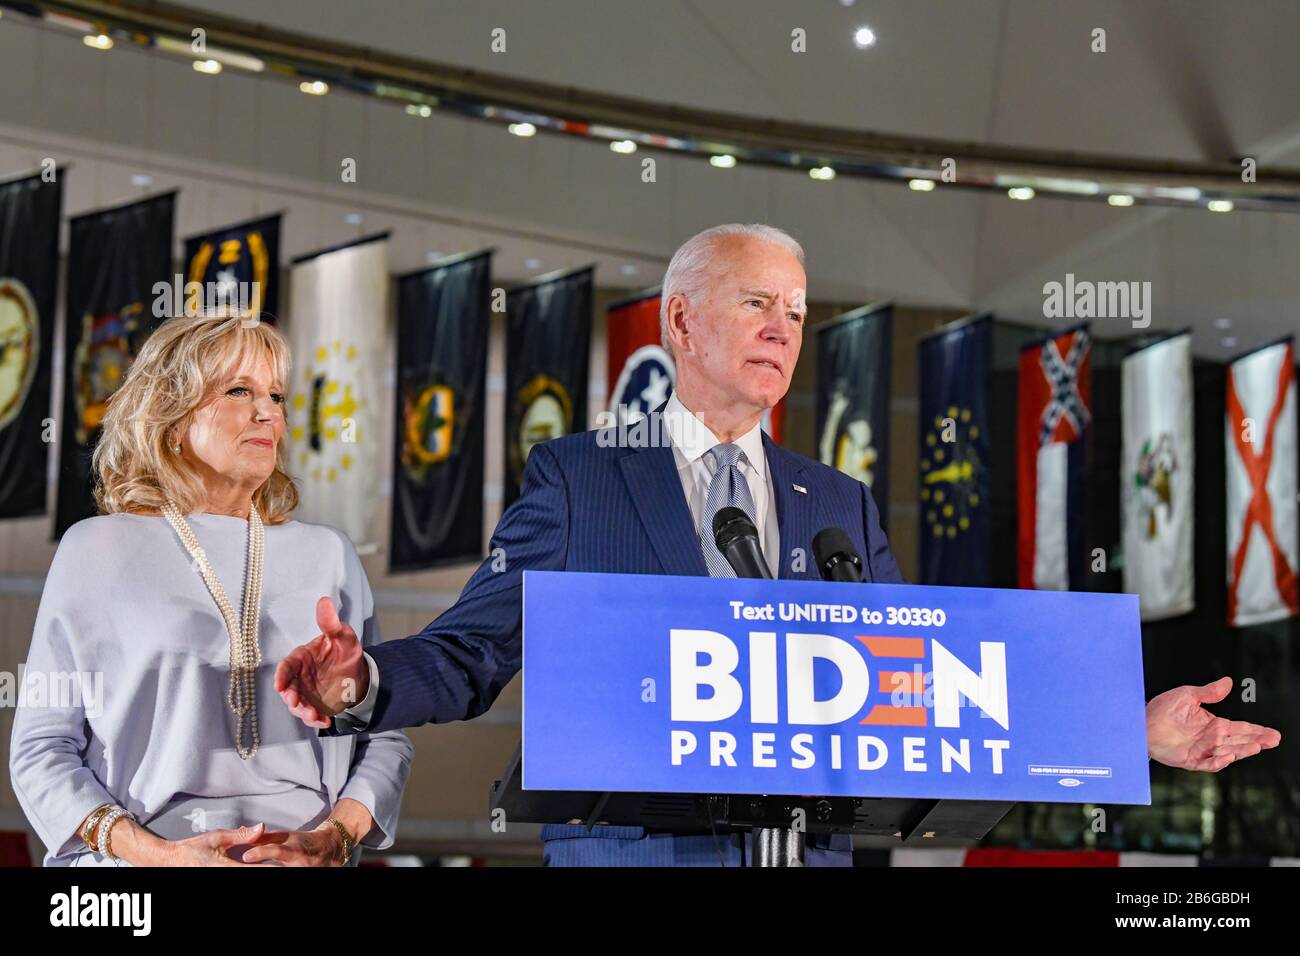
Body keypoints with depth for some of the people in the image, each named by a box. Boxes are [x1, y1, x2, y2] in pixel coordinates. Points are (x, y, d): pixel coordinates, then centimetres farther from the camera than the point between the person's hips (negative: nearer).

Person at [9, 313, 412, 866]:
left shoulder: (328, 556, 14)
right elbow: (41, 748, 2)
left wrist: (333, 839, -6)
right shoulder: (98, 551, 6)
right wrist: (160, 854, -11)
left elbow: (384, 737, 12)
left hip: (306, 859, 2)